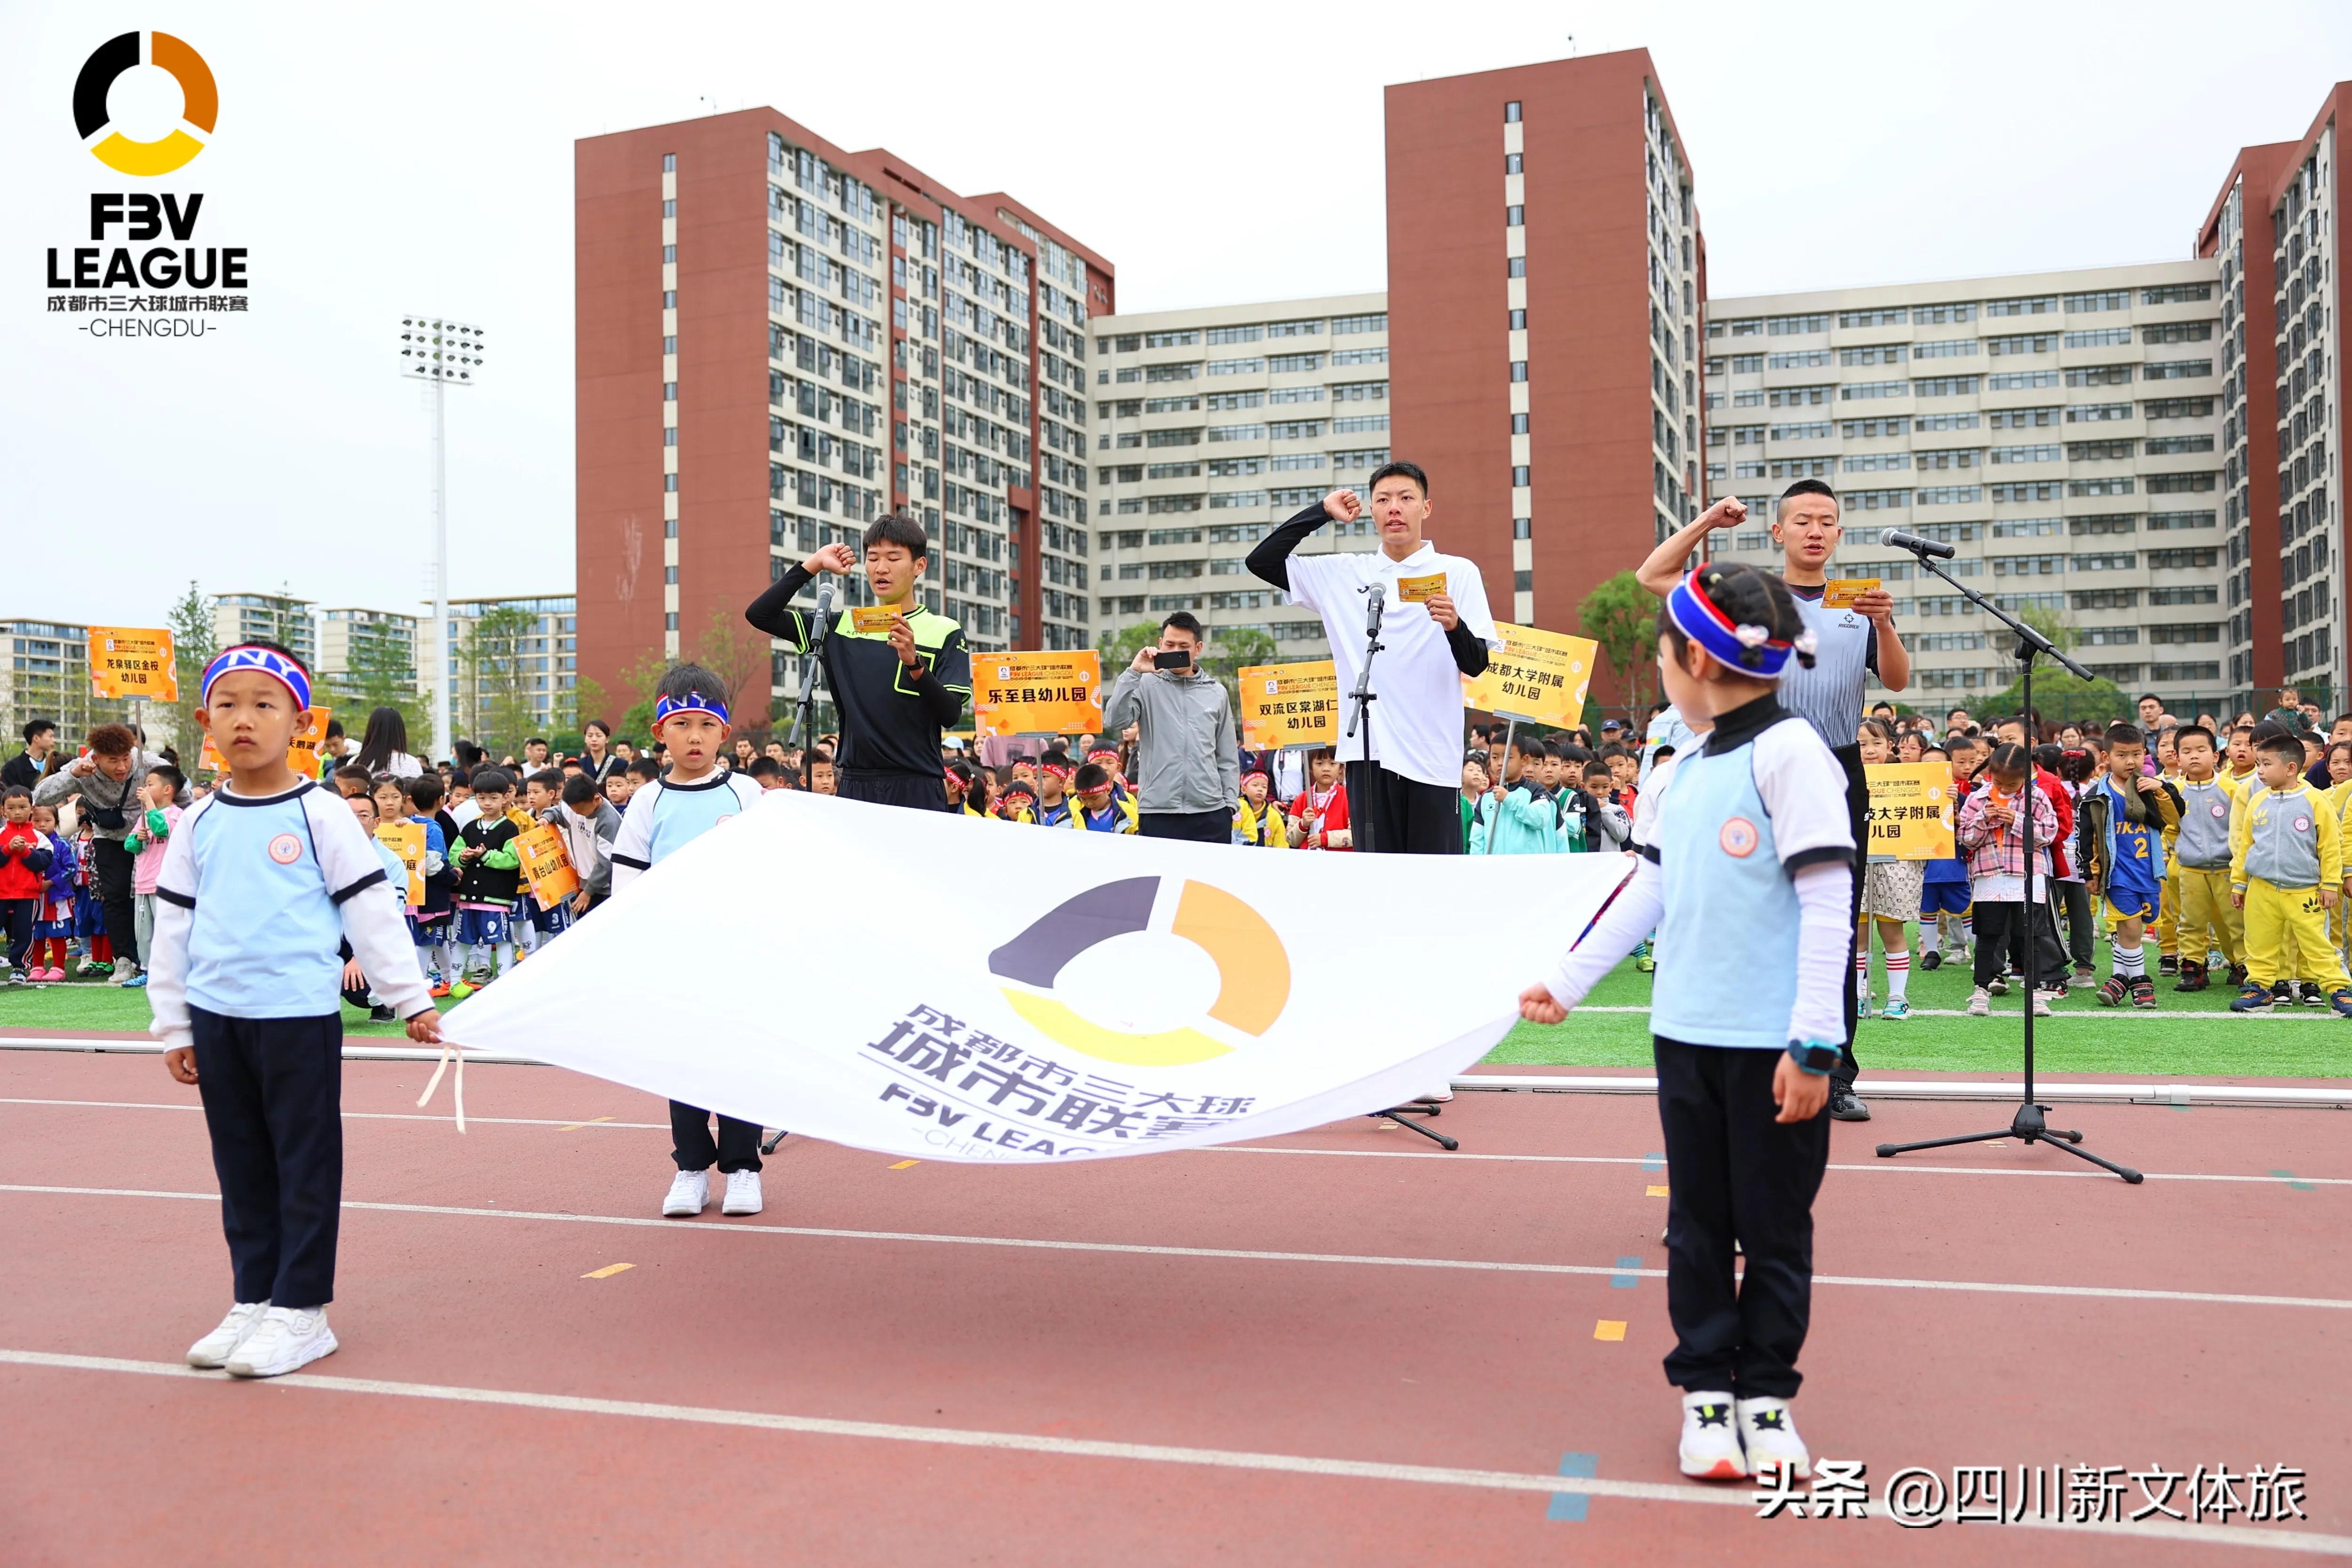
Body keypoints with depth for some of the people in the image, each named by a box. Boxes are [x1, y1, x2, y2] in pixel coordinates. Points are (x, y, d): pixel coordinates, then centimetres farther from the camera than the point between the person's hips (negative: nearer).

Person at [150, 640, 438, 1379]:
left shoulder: (320, 816, -3)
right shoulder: (199, 824, 9)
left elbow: (372, 909, -3)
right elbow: (173, 923, 14)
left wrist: (409, 997, -4)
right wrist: (173, 1025, 13)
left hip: (299, 1015, -5)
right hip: (216, 1018, 5)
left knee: (306, 1164, 1)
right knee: (241, 1166, 13)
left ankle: (300, 1311, 9)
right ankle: (253, 1300, 24)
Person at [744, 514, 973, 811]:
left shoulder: (944, 633, 0)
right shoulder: (841, 627, 10)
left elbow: (950, 714, -10)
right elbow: (760, 614, 9)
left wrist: (914, 662, -25)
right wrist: (814, 564, 4)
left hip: (916, 789, -3)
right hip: (855, 786, 3)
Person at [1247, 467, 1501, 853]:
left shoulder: (1458, 573, 5)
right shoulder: (1343, 573, 11)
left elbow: (1477, 665, 1)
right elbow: (1262, 561, 9)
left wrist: (1455, 627, -20)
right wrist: (1321, 512, 6)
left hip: (1433, 755, -2)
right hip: (1368, 751, 2)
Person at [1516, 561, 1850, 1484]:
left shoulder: (1789, 752, -11)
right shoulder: (1686, 769, 12)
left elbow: (1828, 903, -15)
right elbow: (1648, 889, 18)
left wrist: (1813, 1043, -18)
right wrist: (1567, 983, 18)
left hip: (1774, 1044, -6)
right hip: (1686, 1032, 7)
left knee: (1774, 1226, 8)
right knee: (1697, 1223, 12)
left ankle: (1766, 1394, 22)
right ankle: (1706, 1390, 23)